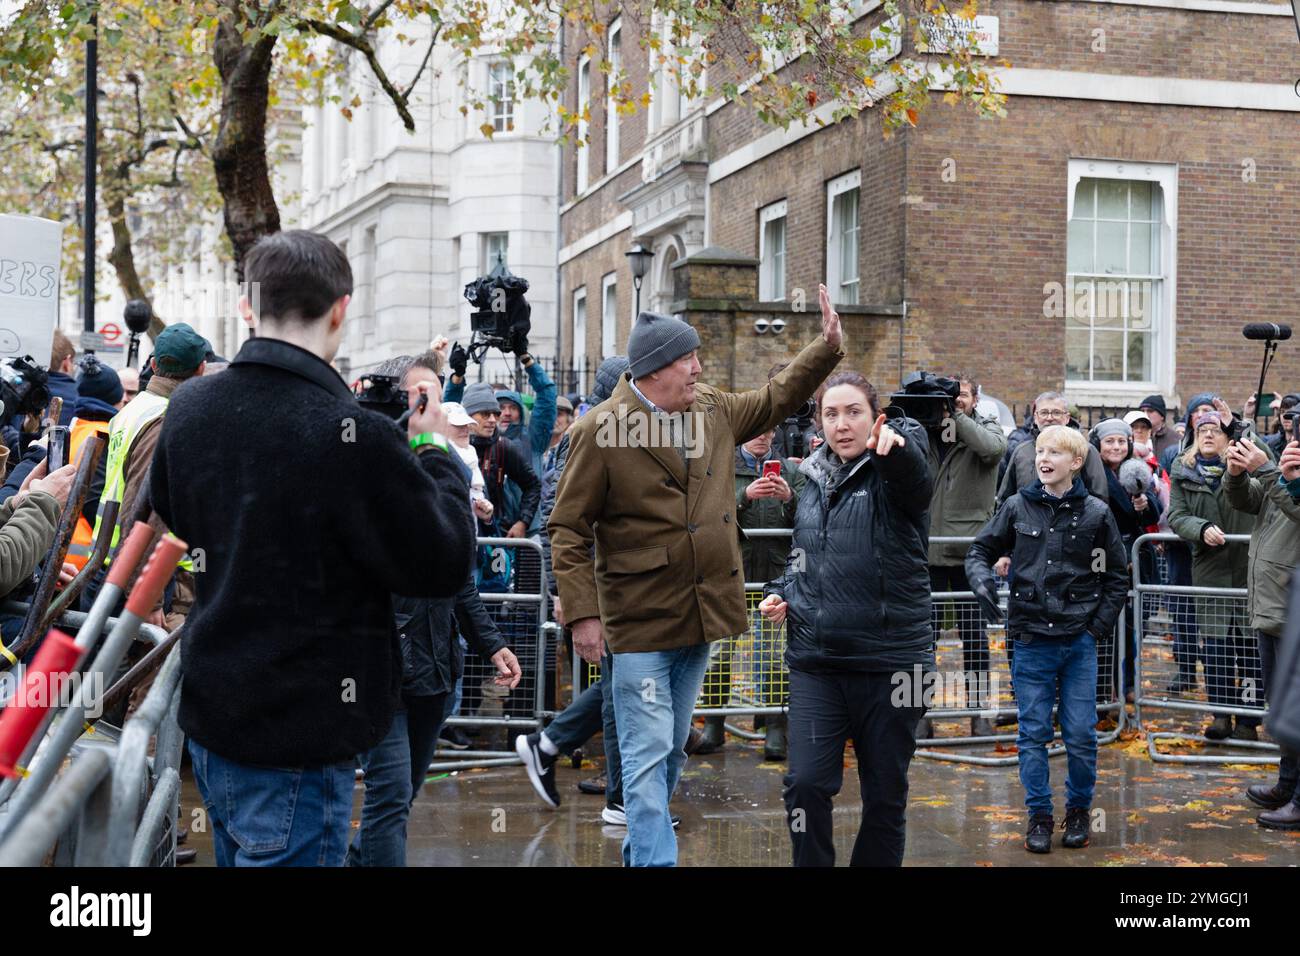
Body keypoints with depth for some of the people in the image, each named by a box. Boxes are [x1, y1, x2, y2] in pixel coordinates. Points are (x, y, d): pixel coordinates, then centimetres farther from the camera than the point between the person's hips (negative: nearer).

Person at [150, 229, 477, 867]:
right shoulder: (354, 437, -24)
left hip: (209, 715, 7)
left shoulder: (187, 408, -1)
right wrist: (435, 453, 0)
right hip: (300, 740, -7)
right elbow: (444, 567, -15)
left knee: (239, 853, 22)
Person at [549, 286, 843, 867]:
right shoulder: (600, 432, -12)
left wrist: (828, 346, 15)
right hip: (640, 622, -7)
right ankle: (655, 859, -5)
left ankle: (638, 851, 34)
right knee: (648, 755, -7)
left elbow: (777, 399, 25)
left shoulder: (715, 411, 7)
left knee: (672, 751, 18)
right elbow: (569, 530, -10)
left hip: (702, 618, 7)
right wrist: (583, 614, -15)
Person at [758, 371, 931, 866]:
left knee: (885, 795, 8)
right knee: (806, 783, -6)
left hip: (890, 660, -4)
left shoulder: (892, 476, -6)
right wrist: (782, 592, 6)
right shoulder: (814, 483, 11)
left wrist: (897, 440, -55)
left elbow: (915, 472, -32)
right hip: (815, 662, 4)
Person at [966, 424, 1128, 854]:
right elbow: (980, 550, 11)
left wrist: (1099, 624, -1)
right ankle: (1039, 815, 16)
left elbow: (1116, 576, 8)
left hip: (1078, 642, -1)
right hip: (1030, 641, 1)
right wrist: (981, 581, -10)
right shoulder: (1017, 506, 1)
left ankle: (1079, 809, 23)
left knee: (1081, 734, 4)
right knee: (1033, 734, 5)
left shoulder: (1096, 512, 0)